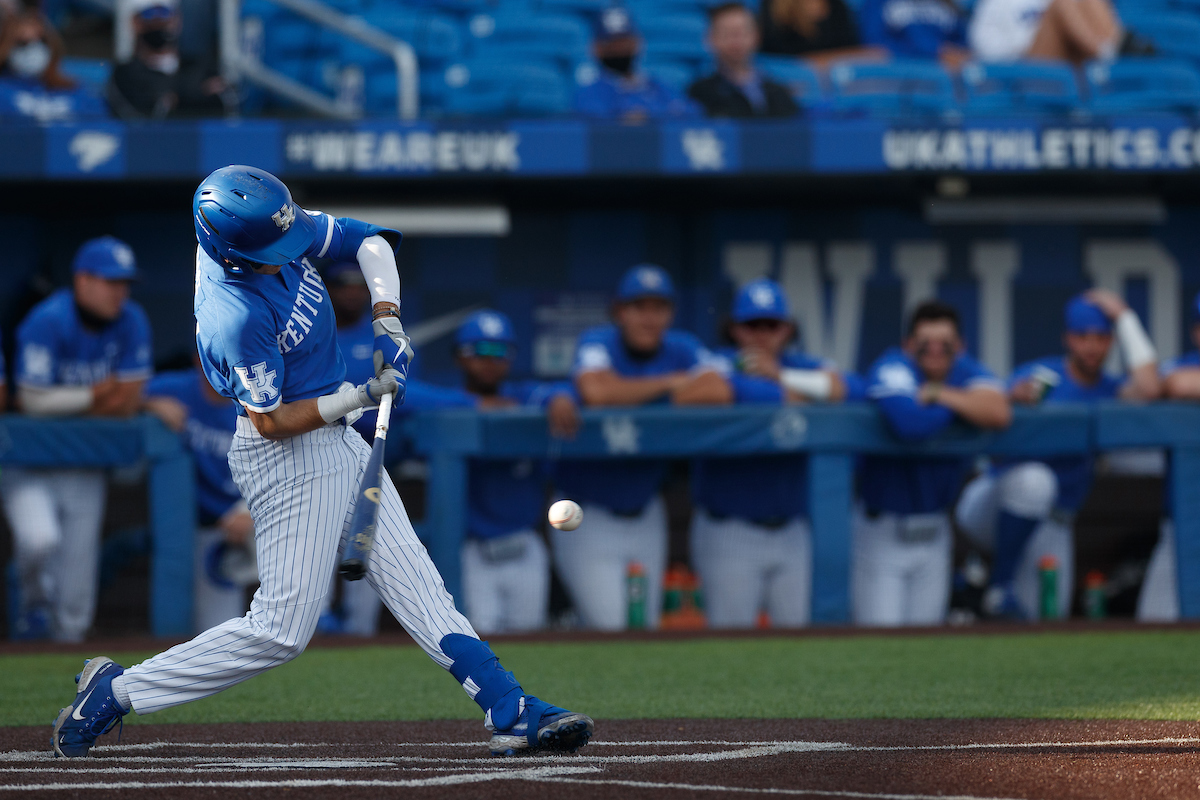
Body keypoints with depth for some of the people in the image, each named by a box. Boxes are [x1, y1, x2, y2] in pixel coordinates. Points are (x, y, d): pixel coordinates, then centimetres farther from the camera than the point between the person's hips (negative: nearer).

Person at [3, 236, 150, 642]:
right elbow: (33, 400, -19)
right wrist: (93, 395, -15)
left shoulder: (130, 322, -5)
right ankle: (35, 603, 2)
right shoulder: (46, 322, -18)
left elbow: (128, 401, -3)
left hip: (83, 467, 4)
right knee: (39, 538, -29)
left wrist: (64, 403, -12)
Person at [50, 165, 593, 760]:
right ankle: (116, 690, 1)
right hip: (289, 459, -9)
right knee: (281, 628, -7)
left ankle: (512, 714, 6)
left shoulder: (270, 226, -6)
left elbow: (370, 242, 6)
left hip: (338, 444, 9)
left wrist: (387, 321, -8)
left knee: (413, 579, 6)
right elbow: (270, 421, -21)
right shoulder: (237, 319, -30)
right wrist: (360, 396, -24)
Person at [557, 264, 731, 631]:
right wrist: (668, 383, -18)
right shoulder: (598, 344, -12)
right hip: (589, 515, -5)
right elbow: (596, 393, -34)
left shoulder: (683, 349, -1)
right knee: (611, 627, -14)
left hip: (644, 514, 5)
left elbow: (719, 392, -21)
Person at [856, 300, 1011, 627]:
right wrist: (967, 404, -18)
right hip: (883, 529, -5)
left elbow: (998, 414, -23)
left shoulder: (968, 372, -1)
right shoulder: (892, 369, -16)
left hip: (933, 534, 5)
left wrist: (939, 394, -20)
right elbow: (910, 424, -37)